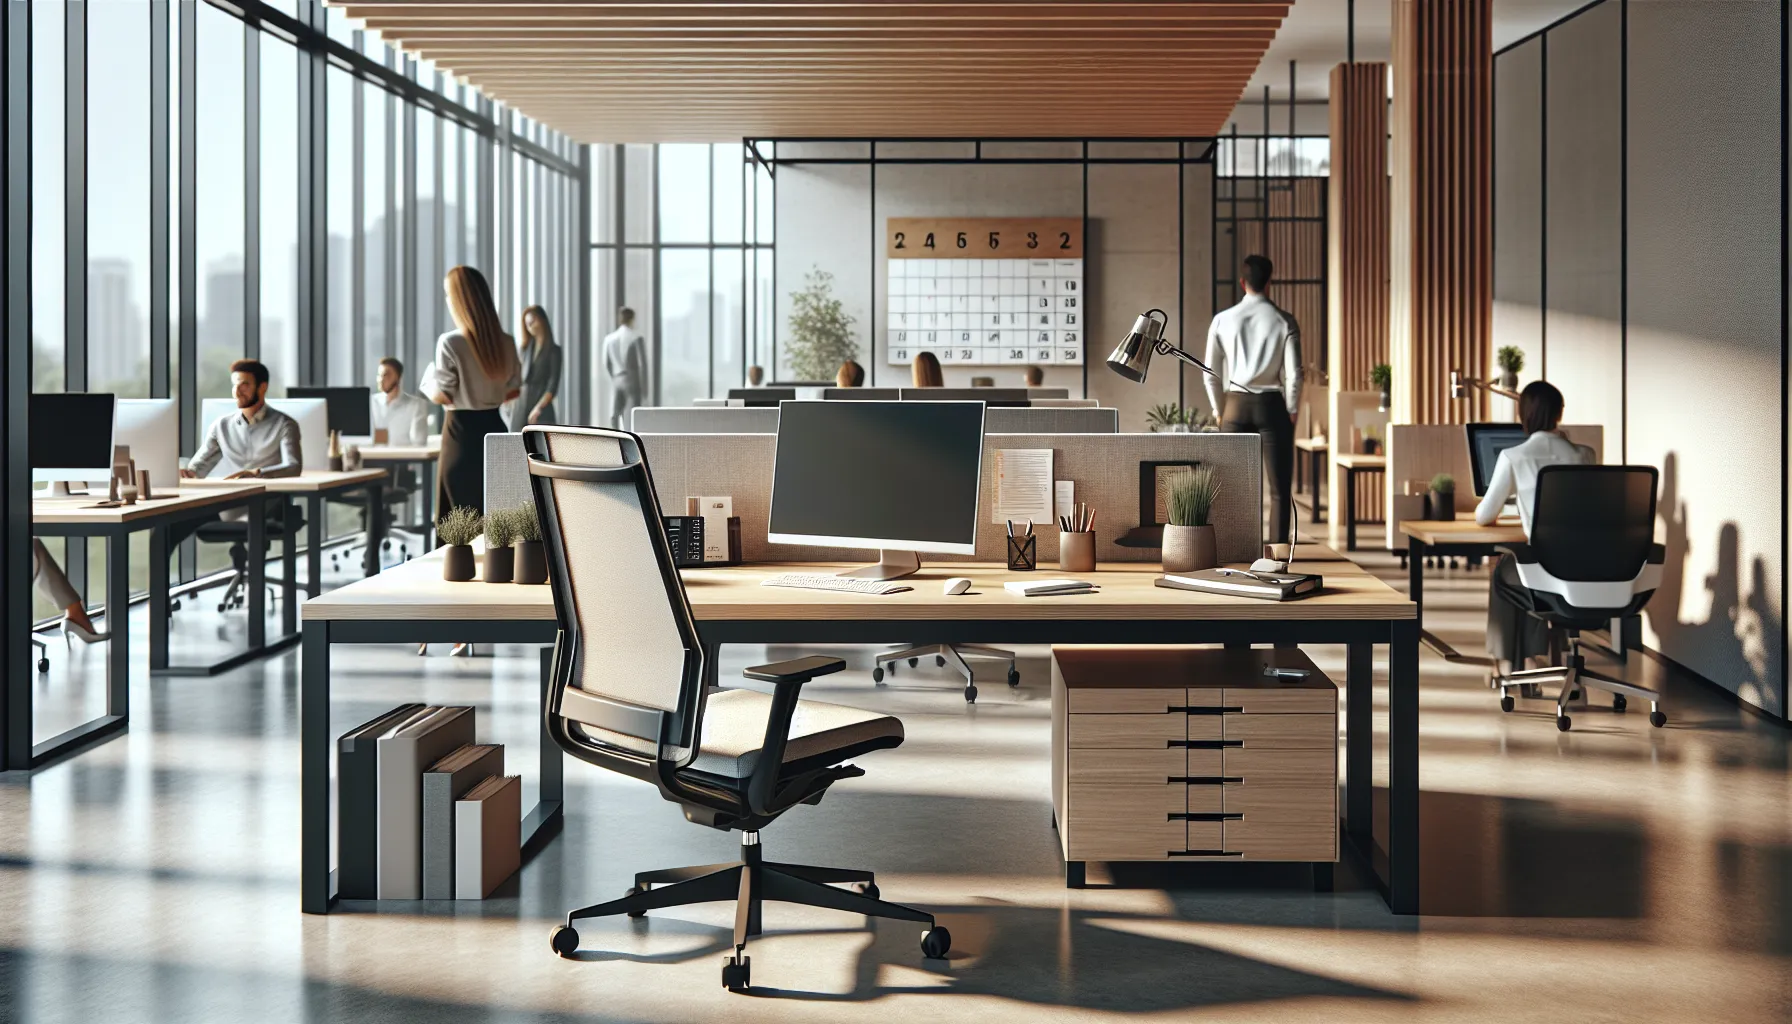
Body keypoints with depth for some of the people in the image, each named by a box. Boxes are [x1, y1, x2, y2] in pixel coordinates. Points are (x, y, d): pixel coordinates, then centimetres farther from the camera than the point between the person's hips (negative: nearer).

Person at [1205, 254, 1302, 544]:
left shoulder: (1223, 320, 2)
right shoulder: (1284, 321, -2)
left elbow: (1211, 374, 4)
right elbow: (1293, 374, -7)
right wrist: (1291, 413, 5)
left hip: (1236, 404, 1)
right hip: (1271, 405, -1)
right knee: (1279, 489, 2)